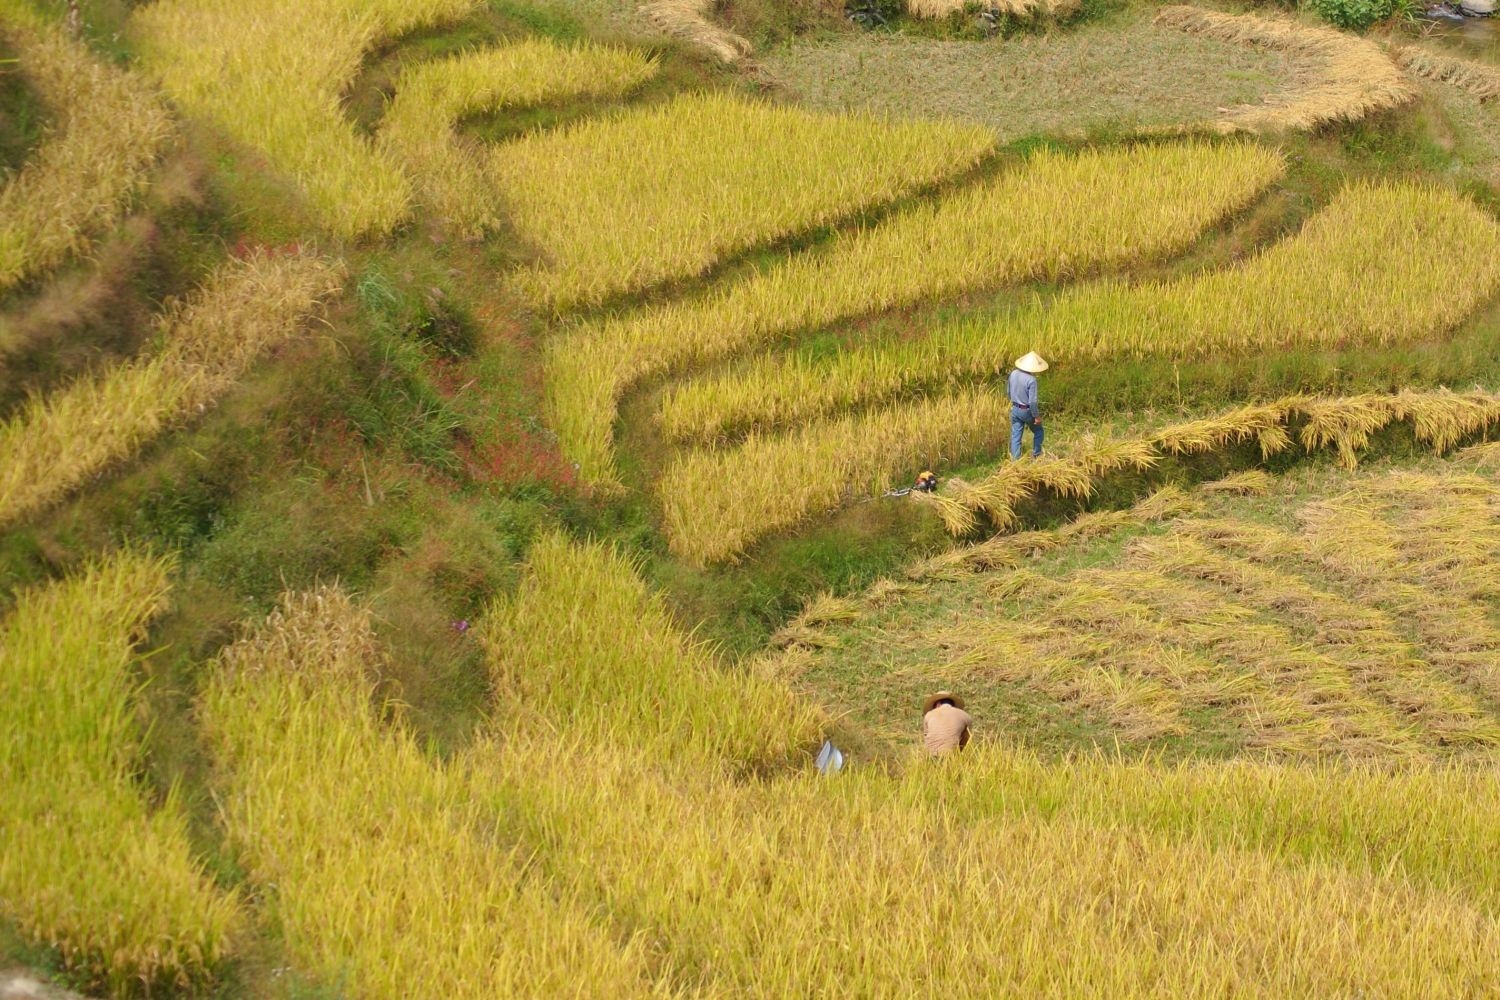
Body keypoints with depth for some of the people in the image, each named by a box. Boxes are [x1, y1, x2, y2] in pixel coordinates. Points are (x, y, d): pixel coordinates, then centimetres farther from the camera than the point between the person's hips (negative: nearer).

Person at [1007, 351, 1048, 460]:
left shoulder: (1013, 374, -6)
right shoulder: (1031, 380, -27)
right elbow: (1032, 401, -25)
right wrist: (1037, 416, -13)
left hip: (1015, 409, 5)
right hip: (1027, 411, -5)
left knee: (1015, 436, 10)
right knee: (1038, 432, 20)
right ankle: (1036, 455, 27)